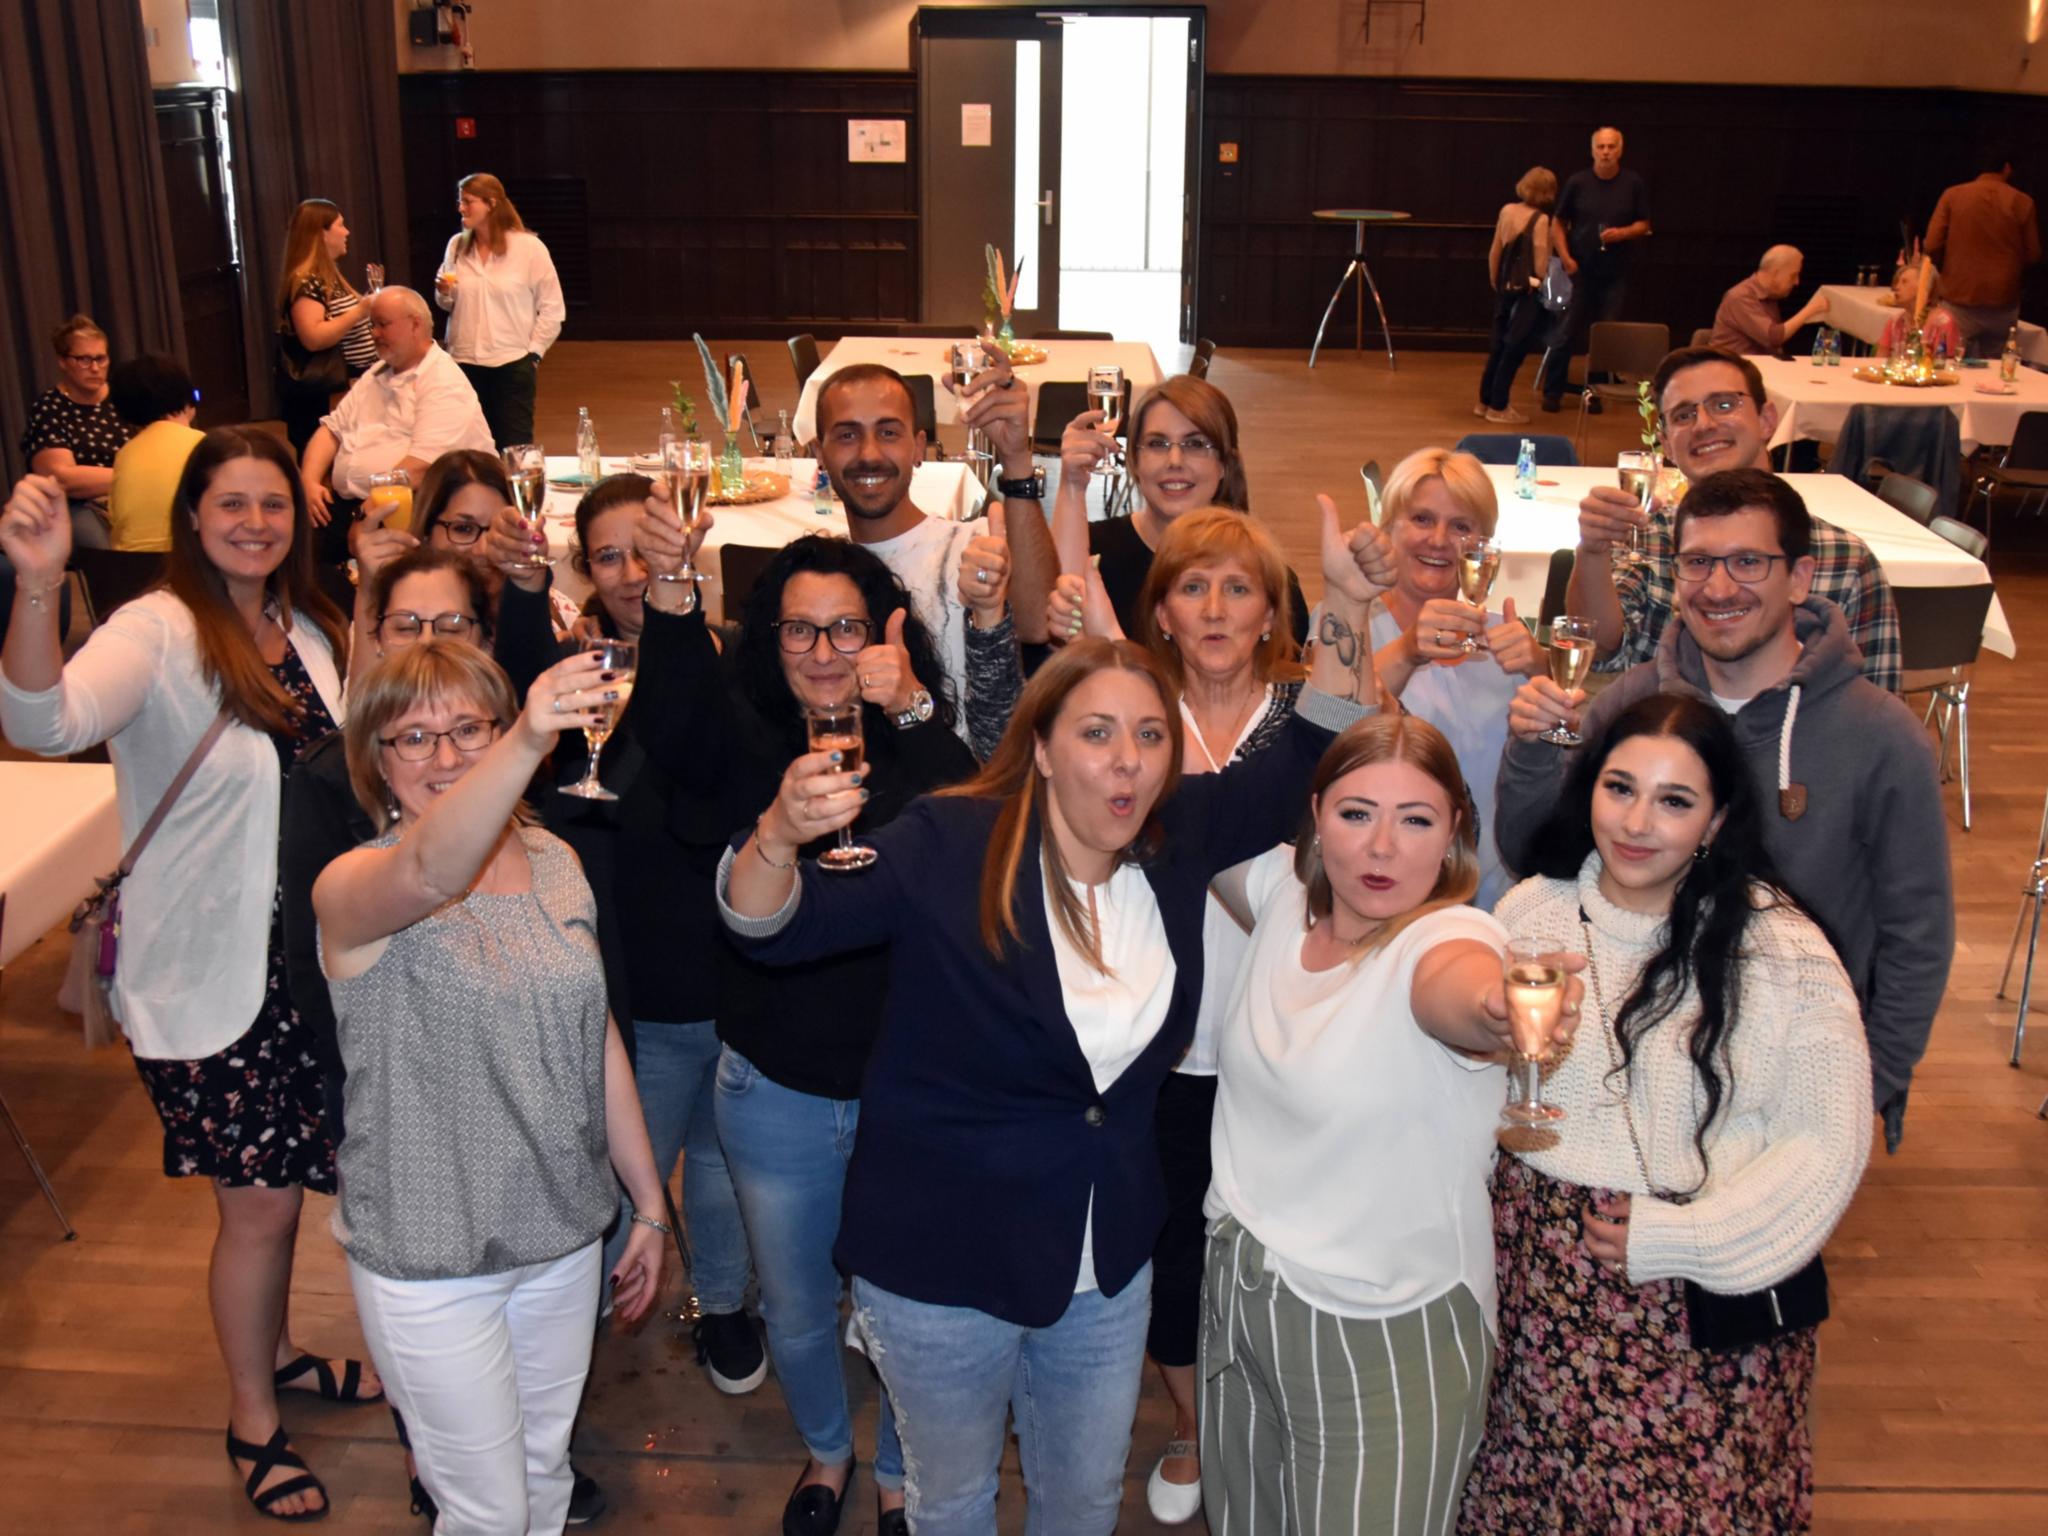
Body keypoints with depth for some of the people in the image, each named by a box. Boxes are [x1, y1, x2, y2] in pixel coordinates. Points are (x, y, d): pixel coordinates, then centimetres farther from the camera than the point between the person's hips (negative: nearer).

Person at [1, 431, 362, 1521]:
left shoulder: (308, 630, 3)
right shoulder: (158, 633, -18)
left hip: (304, 954, 6)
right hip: (206, 971, -6)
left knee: (280, 1184, 21)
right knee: (259, 1206, 4)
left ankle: (276, 1350, 45)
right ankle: (252, 1420, 27)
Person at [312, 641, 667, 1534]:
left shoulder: (554, 863, 1)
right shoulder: (353, 889, -17)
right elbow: (426, 874, -43)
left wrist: (650, 1203, 10)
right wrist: (529, 743, -60)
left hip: (564, 1233, 5)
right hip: (429, 1267, -5)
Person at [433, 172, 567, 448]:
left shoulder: (529, 247, -3)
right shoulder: (457, 246, 9)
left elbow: (552, 309, -1)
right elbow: (448, 305, 20)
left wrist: (533, 353, -4)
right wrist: (444, 294, -2)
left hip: (512, 363, -4)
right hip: (464, 362, 4)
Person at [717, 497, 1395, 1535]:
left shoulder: (1177, 840, -5)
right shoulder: (945, 847, -19)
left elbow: (1309, 760, 3)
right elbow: (769, 926, -22)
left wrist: (1345, 605, -9)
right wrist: (783, 830, -44)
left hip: (1108, 1265, 4)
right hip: (942, 1266, -4)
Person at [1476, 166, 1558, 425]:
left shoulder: (1506, 210, 3)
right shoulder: (1540, 220, -14)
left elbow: (1494, 252, 10)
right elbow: (1540, 265, -18)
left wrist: (1494, 283, 19)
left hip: (1506, 290, 6)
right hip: (1528, 294, -6)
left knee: (1499, 346, 17)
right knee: (1514, 350, 2)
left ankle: (1485, 401, 23)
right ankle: (1498, 408, 6)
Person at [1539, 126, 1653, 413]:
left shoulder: (1635, 184, 0)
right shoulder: (1577, 182, -1)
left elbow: (1644, 225, 5)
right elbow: (1559, 224, 4)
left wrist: (1622, 233, -15)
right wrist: (1565, 257, -8)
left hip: (1616, 273, 1)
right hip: (1580, 270, -1)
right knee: (1568, 333, -1)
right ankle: (1552, 391, 8)